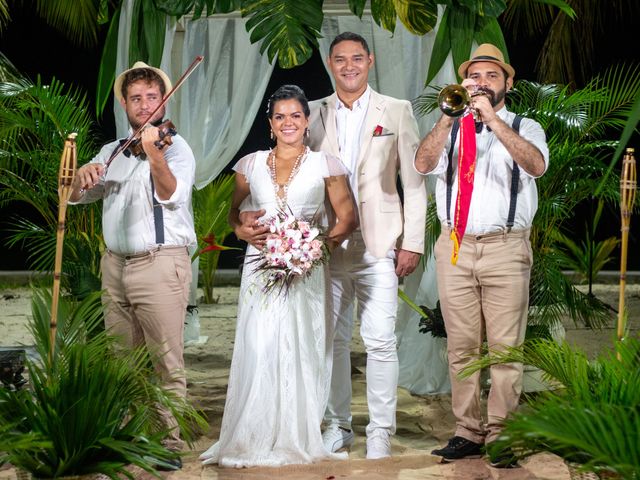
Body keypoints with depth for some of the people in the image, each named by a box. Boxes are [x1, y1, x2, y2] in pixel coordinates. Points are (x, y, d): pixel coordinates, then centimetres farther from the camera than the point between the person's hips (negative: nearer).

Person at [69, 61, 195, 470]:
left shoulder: (175, 148, -4)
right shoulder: (112, 152, 16)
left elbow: (170, 194, -22)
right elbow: (76, 195, 12)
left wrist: (153, 152, -38)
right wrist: (85, 173, -11)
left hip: (161, 264, -6)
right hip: (115, 265, 6)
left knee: (167, 361, -4)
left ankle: (172, 444, 1)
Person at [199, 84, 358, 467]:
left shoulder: (325, 165, 5)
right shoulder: (251, 164, 11)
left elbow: (347, 218, 3)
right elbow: (234, 211, 21)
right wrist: (242, 229, -2)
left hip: (307, 273, -1)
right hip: (261, 271, 2)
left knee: (301, 352, -3)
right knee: (258, 352, -6)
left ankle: (298, 440, 5)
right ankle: (255, 440, 2)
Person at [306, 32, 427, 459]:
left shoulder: (397, 112, 4)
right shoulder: (313, 115, 9)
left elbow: (414, 182, 2)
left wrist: (413, 243, -4)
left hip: (378, 244, -2)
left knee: (380, 341, -6)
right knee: (333, 340, 8)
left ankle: (381, 433, 1)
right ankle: (338, 427, 20)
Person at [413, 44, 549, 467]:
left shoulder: (525, 128, 9)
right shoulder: (451, 128, 15)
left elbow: (536, 165, -14)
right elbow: (423, 164, -4)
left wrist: (492, 120, -18)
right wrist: (449, 116, -14)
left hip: (506, 248, -2)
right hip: (455, 247, 2)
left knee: (505, 349, -5)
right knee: (462, 348, 4)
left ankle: (500, 436, -1)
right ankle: (468, 433, 10)